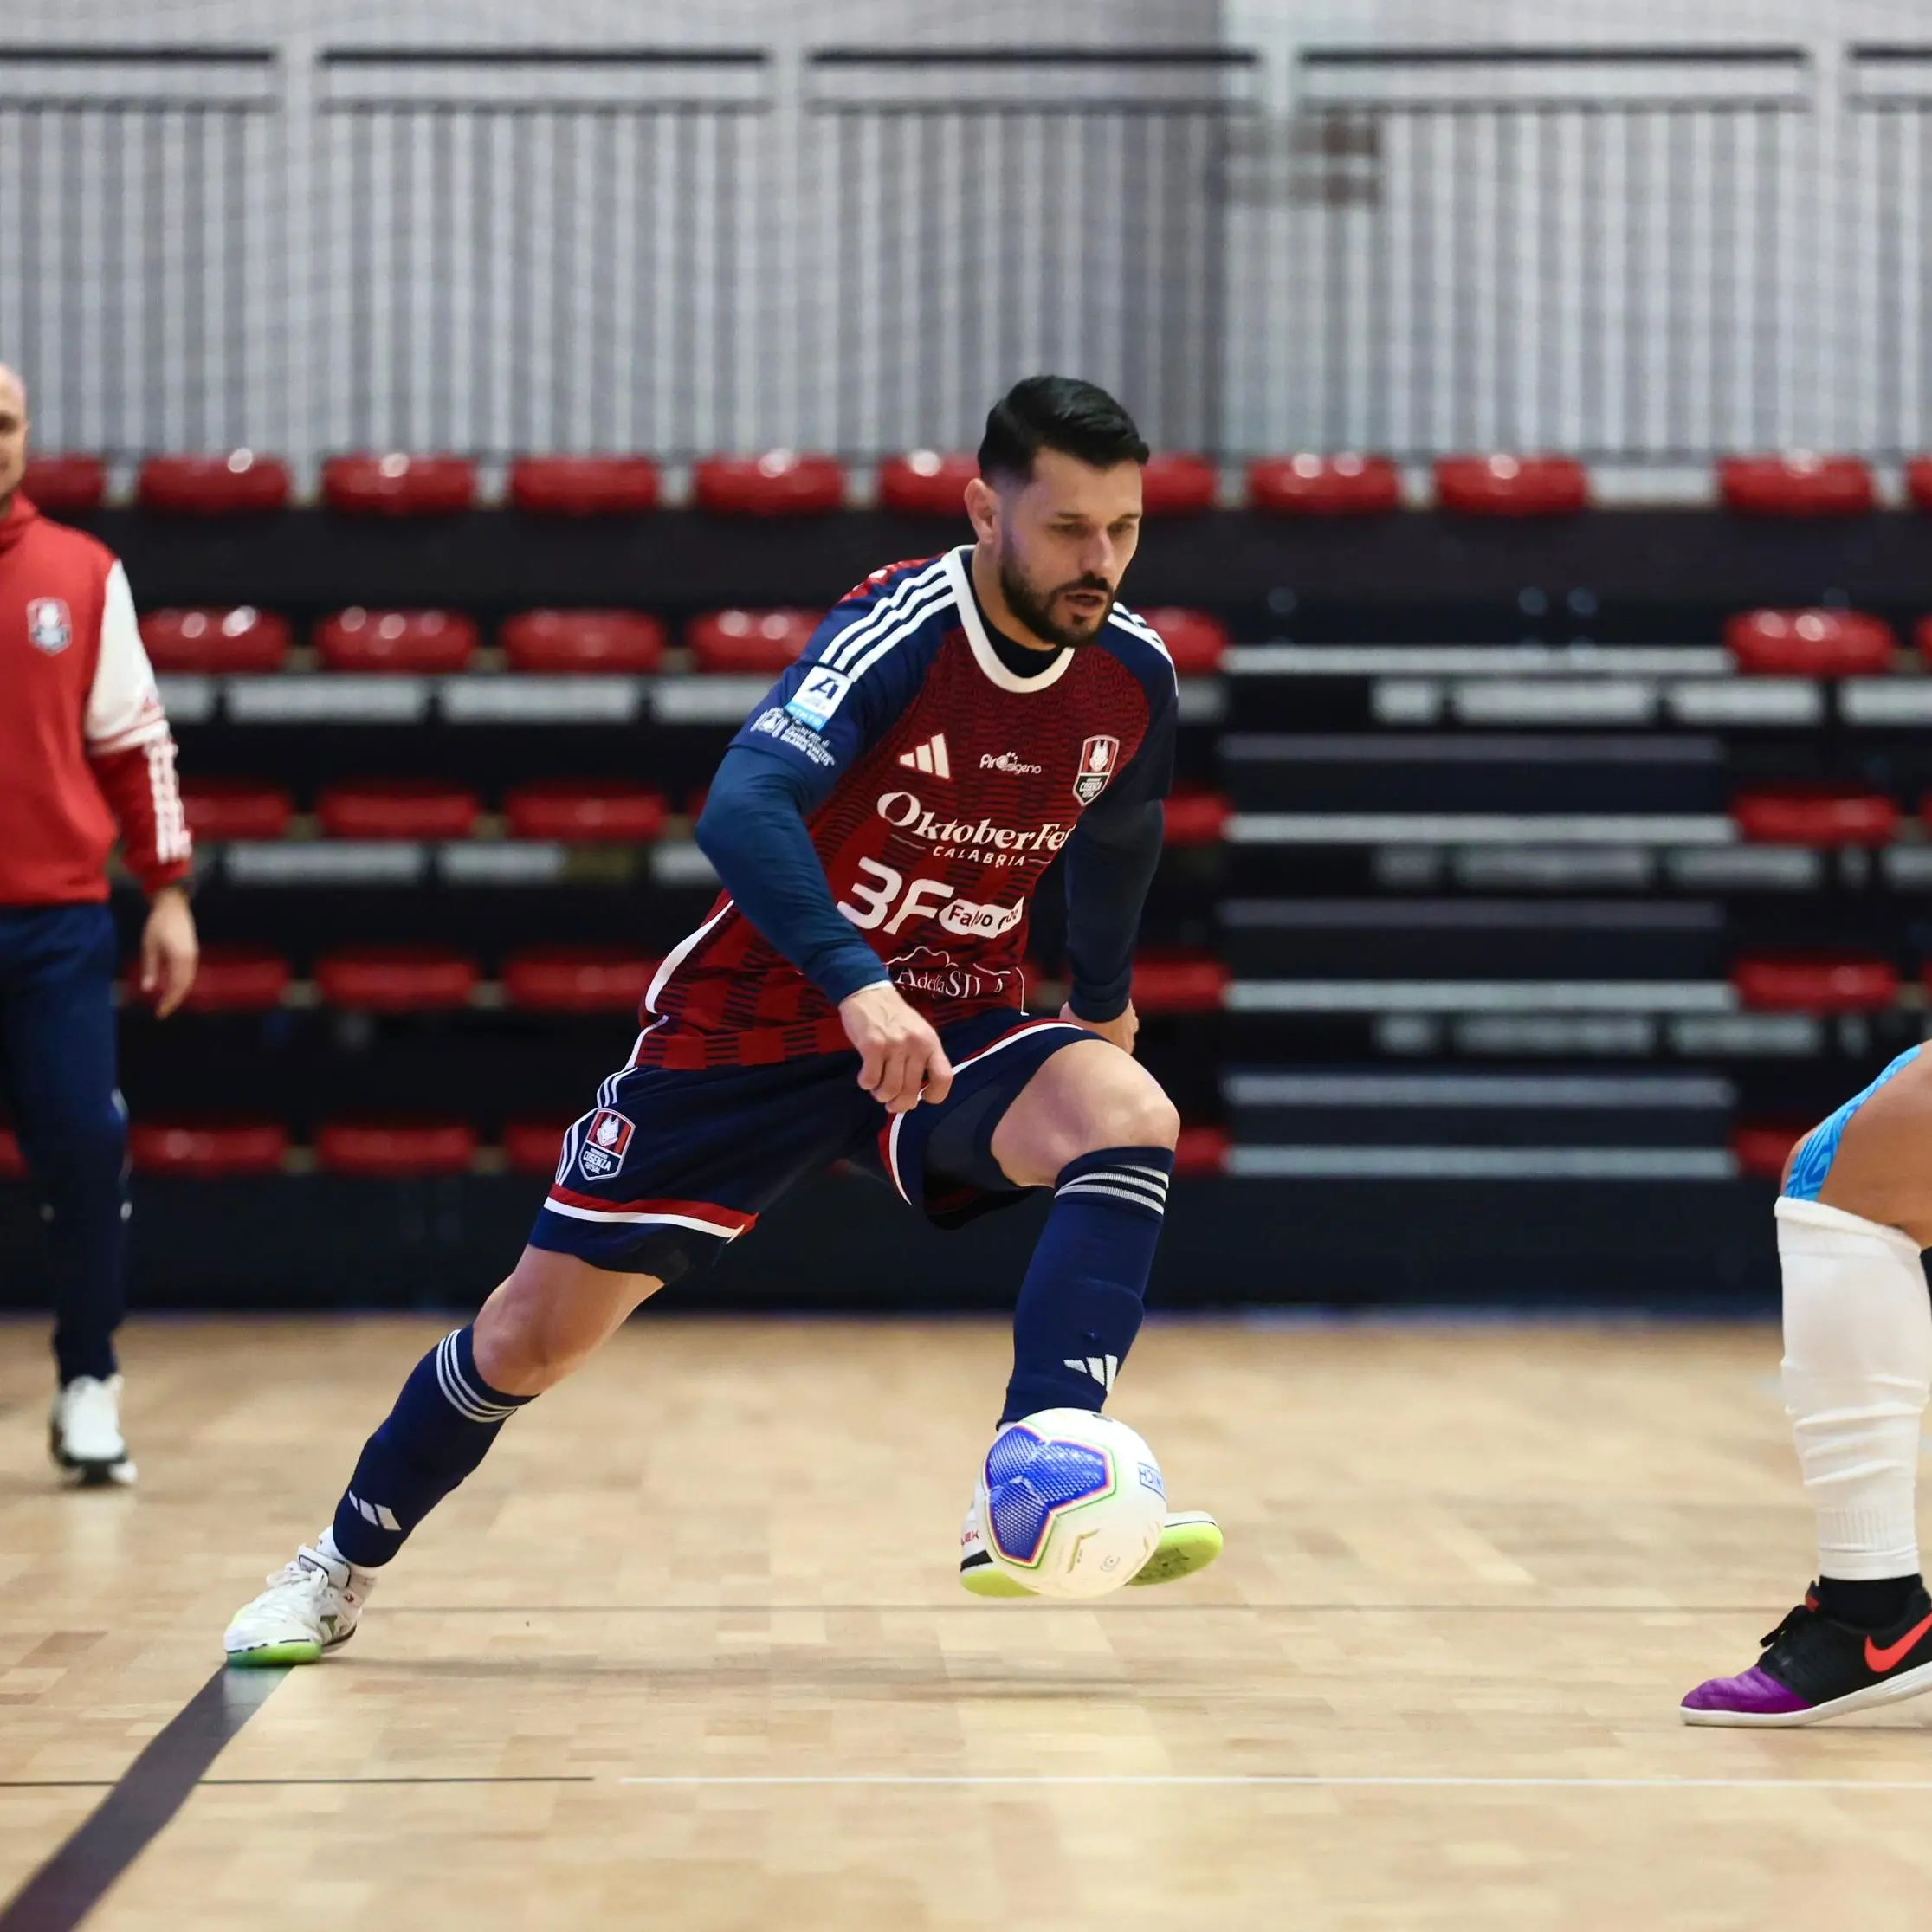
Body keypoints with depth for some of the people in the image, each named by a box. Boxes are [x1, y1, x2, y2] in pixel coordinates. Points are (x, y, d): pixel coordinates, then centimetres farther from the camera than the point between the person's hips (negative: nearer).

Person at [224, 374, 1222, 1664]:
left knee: (1131, 1116, -29)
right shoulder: (903, 631, -23)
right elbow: (743, 807, -39)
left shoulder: (1133, 675, -6)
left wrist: (1104, 999, 29)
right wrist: (857, 982, -51)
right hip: (754, 1019, -3)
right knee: (536, 1336, 2)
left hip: (952, 1025, 4)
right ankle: (343, 1566, 28)